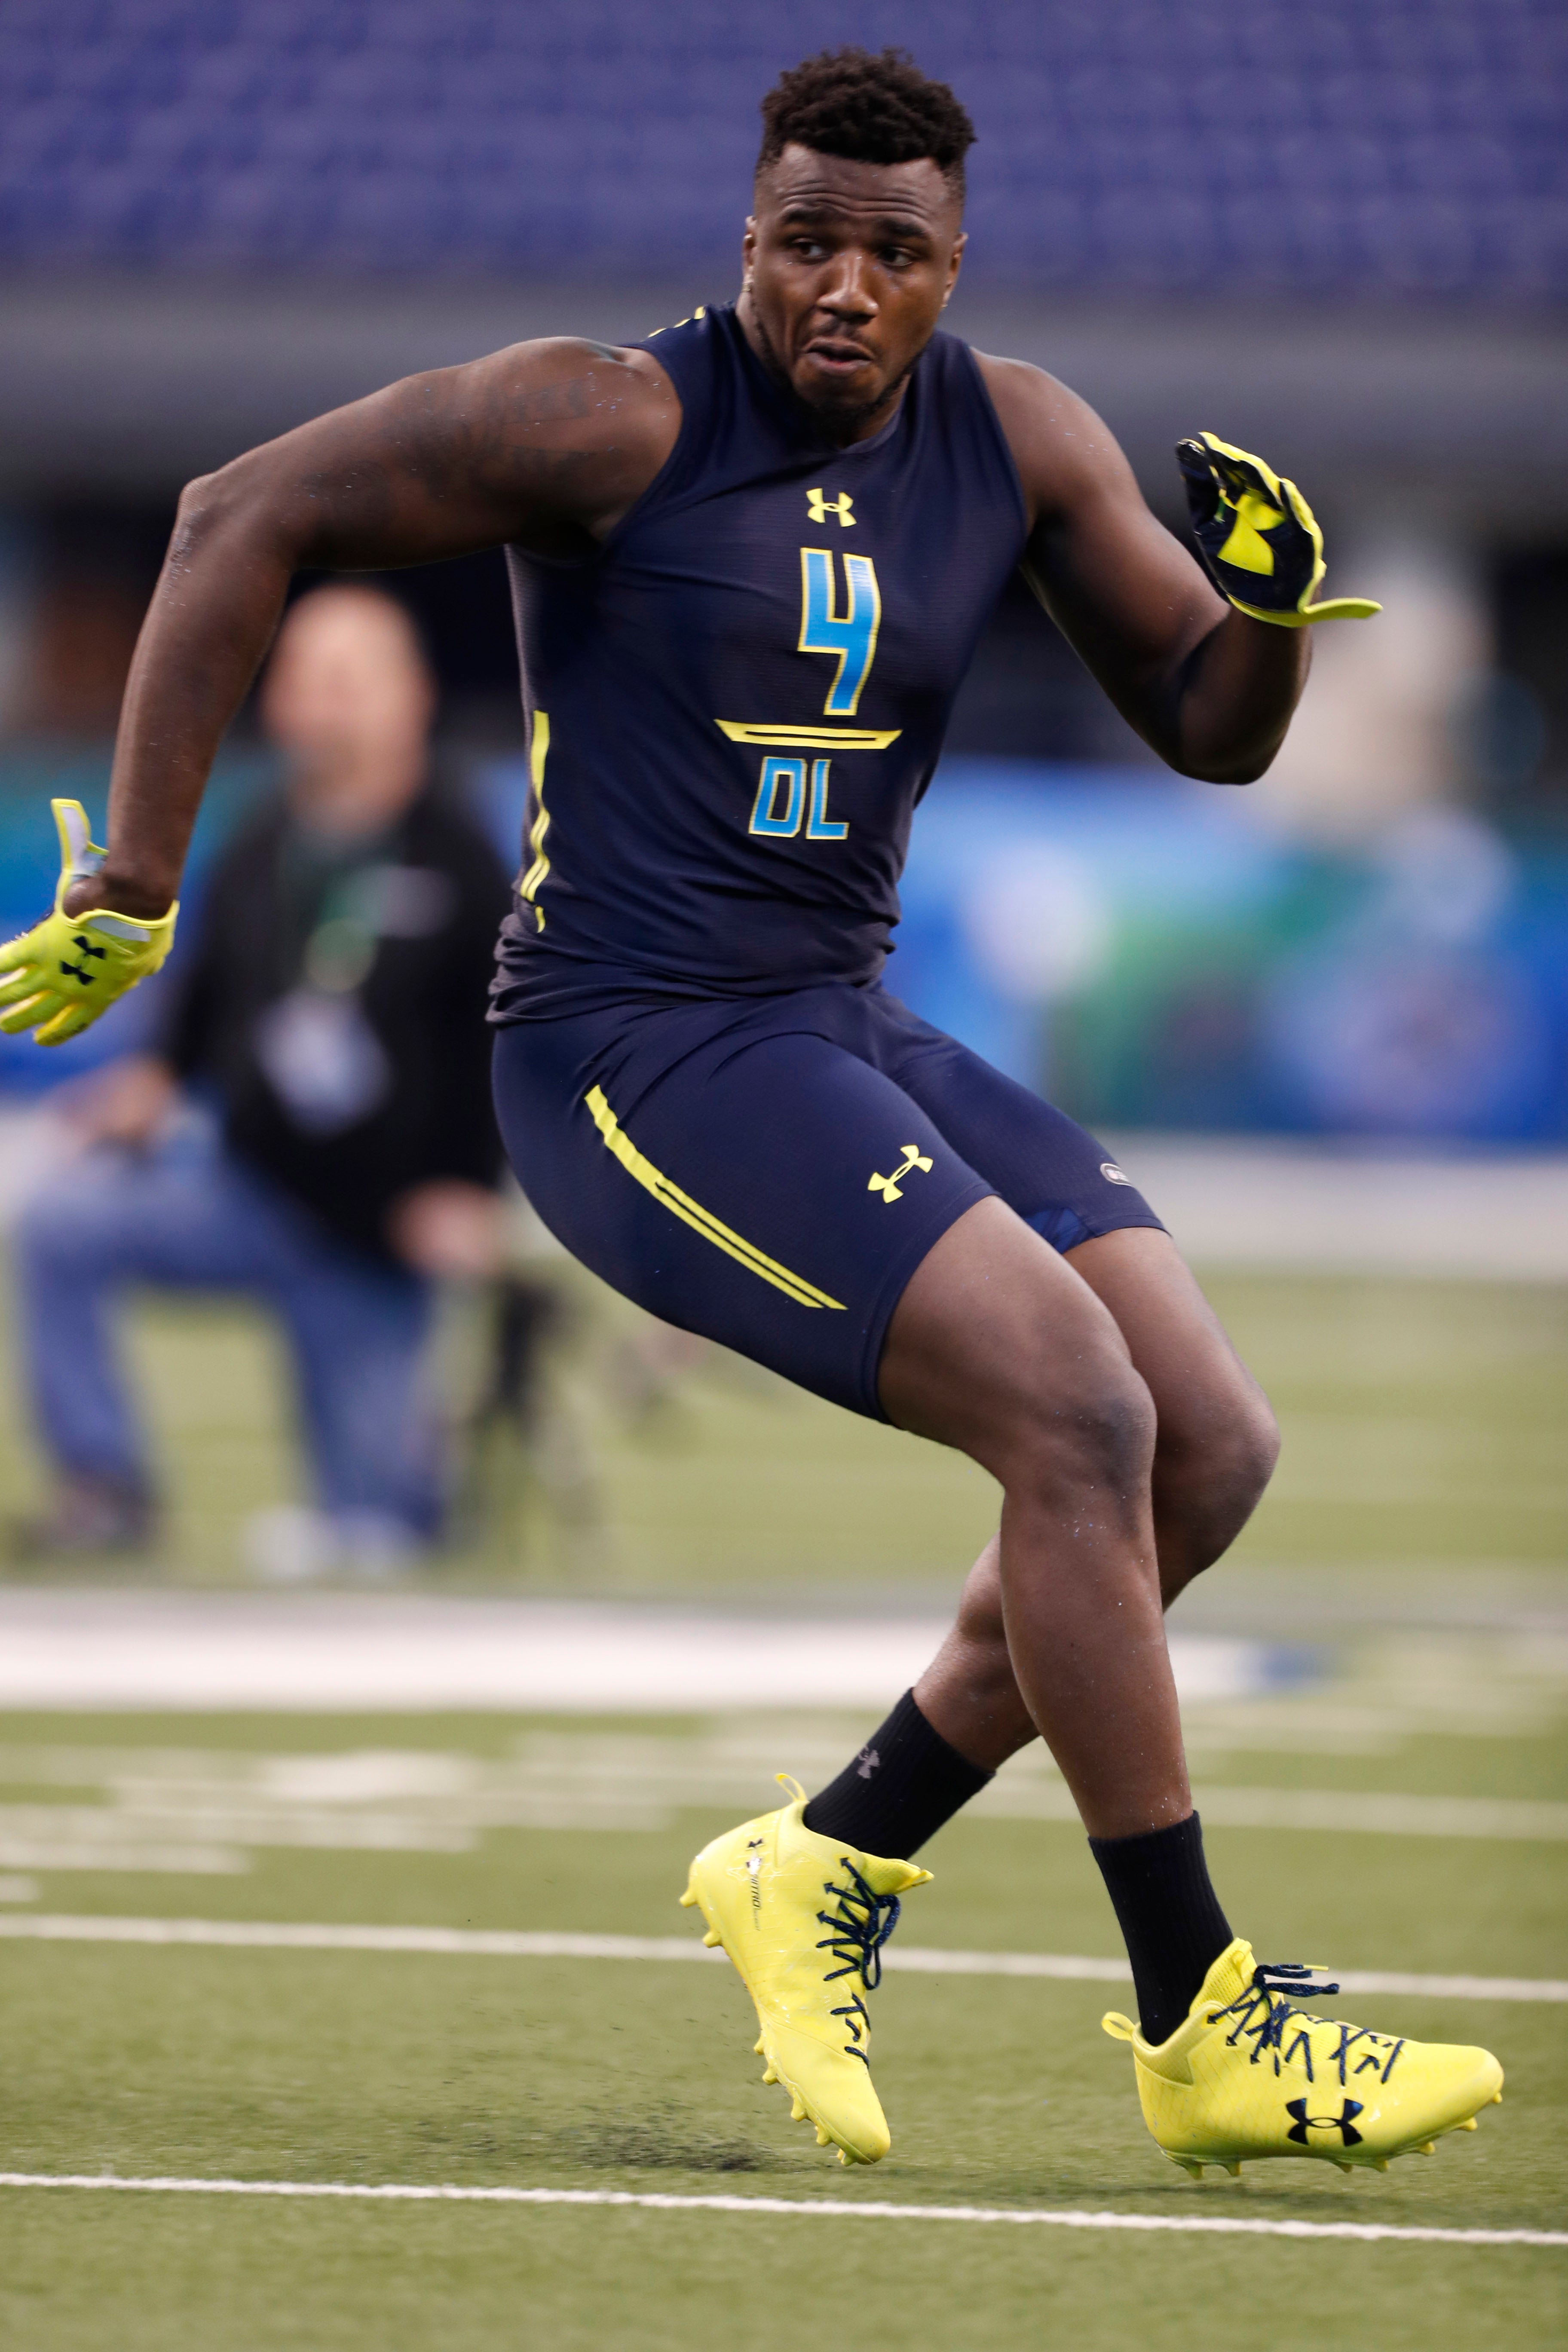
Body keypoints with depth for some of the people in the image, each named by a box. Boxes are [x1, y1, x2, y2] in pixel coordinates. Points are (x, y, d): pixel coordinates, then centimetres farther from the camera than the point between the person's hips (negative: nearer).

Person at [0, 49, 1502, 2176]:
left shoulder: (1014, 440, 5)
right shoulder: (615, 424, -13)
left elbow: (1212, 731, 13)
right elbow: (246, 518, -10)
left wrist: (1269, 602, -12)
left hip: (844, 1036, 8)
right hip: (636, 1058, -8)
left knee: (1210, 1451, -1)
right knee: (1082, 1421, -21)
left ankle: (833, 1863, 13)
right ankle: (1203, 2035, -13)